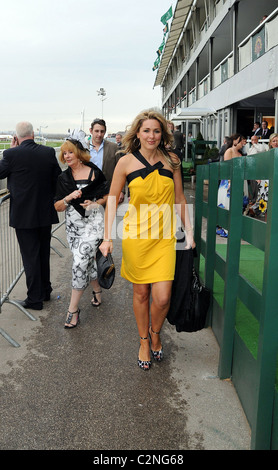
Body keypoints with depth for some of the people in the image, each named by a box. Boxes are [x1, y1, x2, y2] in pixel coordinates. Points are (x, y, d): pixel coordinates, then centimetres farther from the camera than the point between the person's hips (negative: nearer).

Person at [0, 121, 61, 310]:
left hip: (24, 215, -4)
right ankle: (45, 291, 33)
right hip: (46, 213, 4)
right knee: (44, 253, 19)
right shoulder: (49, 152, -4)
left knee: (30, 257, 5)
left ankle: (35, 299, 14)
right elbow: (58, 178, 3)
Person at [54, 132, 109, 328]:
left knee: (80, 262, -13)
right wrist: (69, 198, -15)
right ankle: (97, 289, 41)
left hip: (93, 223, -4)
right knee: (88, 260, 12)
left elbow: (108, 195, 8)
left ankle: (73, 308, -4)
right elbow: (58, 207, 4)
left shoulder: (95, 173, -2)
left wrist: (96, 203, -10)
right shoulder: (64, 178, 7)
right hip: (74, 225, 4)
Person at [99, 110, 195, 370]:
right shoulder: (126, 162, -1)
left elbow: (179, 198, 12)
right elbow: (112, 201, 3)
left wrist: (189, 232, 10)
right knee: (141, 293, 10)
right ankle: (144, 341, 33)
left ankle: (155, 332, 28)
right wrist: (107, 238, -2)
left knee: (162, 297, -5)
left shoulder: (171, 160, 5)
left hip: (164, 237, 1)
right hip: (135, 235, -1)